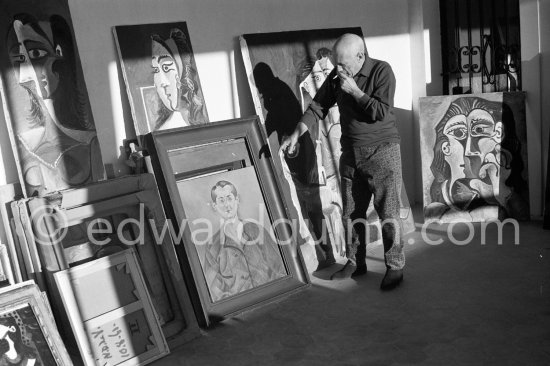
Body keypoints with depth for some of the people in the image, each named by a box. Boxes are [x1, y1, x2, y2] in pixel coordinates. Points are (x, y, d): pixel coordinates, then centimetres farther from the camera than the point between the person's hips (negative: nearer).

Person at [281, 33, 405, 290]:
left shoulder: (382, 71, -12)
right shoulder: (336, 76, 3)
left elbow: (381, 112, -20)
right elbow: (319, 106, 7)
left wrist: (354, 90, -20)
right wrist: (296, 133, -3)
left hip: (382, 151, -5)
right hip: (350, 153, 5)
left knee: (388, 213, -2)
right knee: (351, 212, 11)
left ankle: (395, 267, 11)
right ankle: (355, 262, 25)